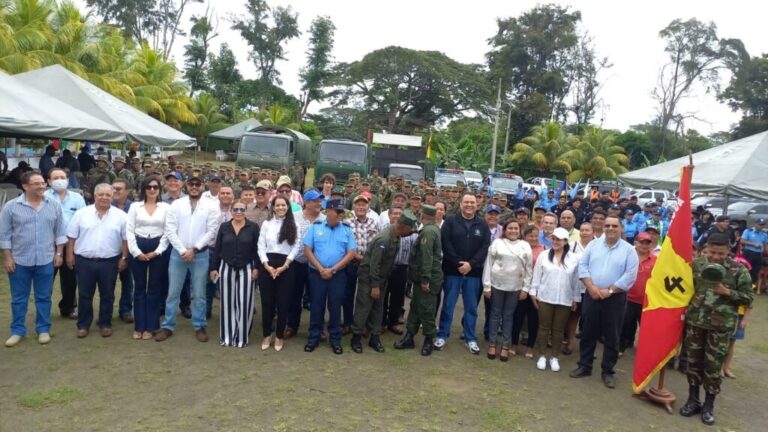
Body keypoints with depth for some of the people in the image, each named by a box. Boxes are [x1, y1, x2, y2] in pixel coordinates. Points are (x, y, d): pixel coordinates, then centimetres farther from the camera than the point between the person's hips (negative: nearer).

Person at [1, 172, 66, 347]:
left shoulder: (54, 205, 0)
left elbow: (59, 232, 6)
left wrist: (58, 253, 2)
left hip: (46, 260, 1)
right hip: (19, 260, -1)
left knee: (44, 297, 9)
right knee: (18, 298, 9)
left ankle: (43, 329, 19)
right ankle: (17, 331, 21)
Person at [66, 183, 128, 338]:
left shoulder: (121, 216, -1)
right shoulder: (81, 213, 1)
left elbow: (126, 239, 1)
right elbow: (72, 236, 5)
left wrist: (124, 258, -3)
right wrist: (70, 255, 1)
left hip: (109, 262, 0)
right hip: (84, 261, 1)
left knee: (107, 295, 9)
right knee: (84, 295, 9)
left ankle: (105, 324, 21)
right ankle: (83, 325, 21)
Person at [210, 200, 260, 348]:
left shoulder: (253, 227, -2)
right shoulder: (224, 227, 4)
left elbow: (257, 249, -2)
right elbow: (216, 249, 6)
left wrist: (256, 268, -8)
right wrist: (213, 268, 2)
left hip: (246, 270, -2)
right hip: (226, 268, 2)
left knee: (244, 303, 0)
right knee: (227, 303, 7)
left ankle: (242, 336, 11)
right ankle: (226, 335, 17)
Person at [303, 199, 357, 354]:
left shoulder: (347, 229, 1)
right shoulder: (315, 227, -1)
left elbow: (351, 253, -3)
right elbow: (307, 250, -3)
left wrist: (332, 269, -10)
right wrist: (321, 269, -11)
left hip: (338, 274, 0)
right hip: (317, 273, 0)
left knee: (335, 306, 6)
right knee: (316, 305, 7)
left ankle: (335, 339, 18)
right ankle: (313, 337, 20)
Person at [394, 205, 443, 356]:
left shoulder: (428, 231, -19)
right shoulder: (433, 229, 13)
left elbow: (427, 257, -24)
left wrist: (425, 279, -24)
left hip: (428, 278, -10)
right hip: (422, 277, 10)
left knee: (426, 310, 0)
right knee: (415, 306, 14)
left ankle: (429, 340, 13)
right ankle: (409, 337, 21)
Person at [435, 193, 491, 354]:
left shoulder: (482, 225, 6)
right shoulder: (450, 221, -1)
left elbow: (485, 247, -3)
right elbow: (446, 244, -9)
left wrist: (471, 264, -14)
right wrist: (458, 264, -16)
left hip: (473, 272, 2)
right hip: (452, 270, -2)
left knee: (471, 307, 9)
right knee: (448, 305, 6)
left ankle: (471, 338, 21)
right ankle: (442, 335, 17)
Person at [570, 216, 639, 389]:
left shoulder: (629, 250, -1)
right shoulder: (593, 245, 5)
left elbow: (630, 275, -8)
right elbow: (583, 265, 1)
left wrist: (609, 291, -13)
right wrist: (591, 287, -12)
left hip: (615, 298, -2)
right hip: (592, 295, 2)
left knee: (611, 337, 5)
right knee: (588, 333, 9)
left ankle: (608, 371, 17)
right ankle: (584, 366, 21)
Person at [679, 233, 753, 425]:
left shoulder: (738, 270, -6)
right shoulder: (696, 264, 0)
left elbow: (749, 297, -2)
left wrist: (727, 292, -17)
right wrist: (686, 308, -4)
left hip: (720, 325, -2)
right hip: (694, 321, 2)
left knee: (713, 365, 5)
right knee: (693, 361, 11)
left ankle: (709, 405, 21)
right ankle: (693, 400, 26)